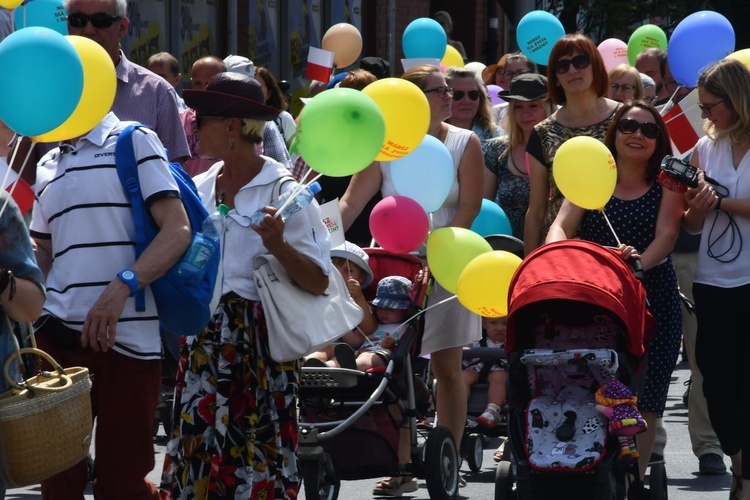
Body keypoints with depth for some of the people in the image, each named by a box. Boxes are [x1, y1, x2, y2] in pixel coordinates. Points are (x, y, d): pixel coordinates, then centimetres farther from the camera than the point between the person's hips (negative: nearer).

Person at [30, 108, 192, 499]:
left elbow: (178, 231, -10)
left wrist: (122, 286, -22)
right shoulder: (47, 167, 19)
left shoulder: (133, 142, 0)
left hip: (126, 335, -5)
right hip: (58, 334, 5)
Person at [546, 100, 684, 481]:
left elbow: (667, 234, -9)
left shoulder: (667, 185, 5)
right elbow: (562, 225, -3)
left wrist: (642, 261, -31)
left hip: (651, 297, -1)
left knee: (642, 401, -2)